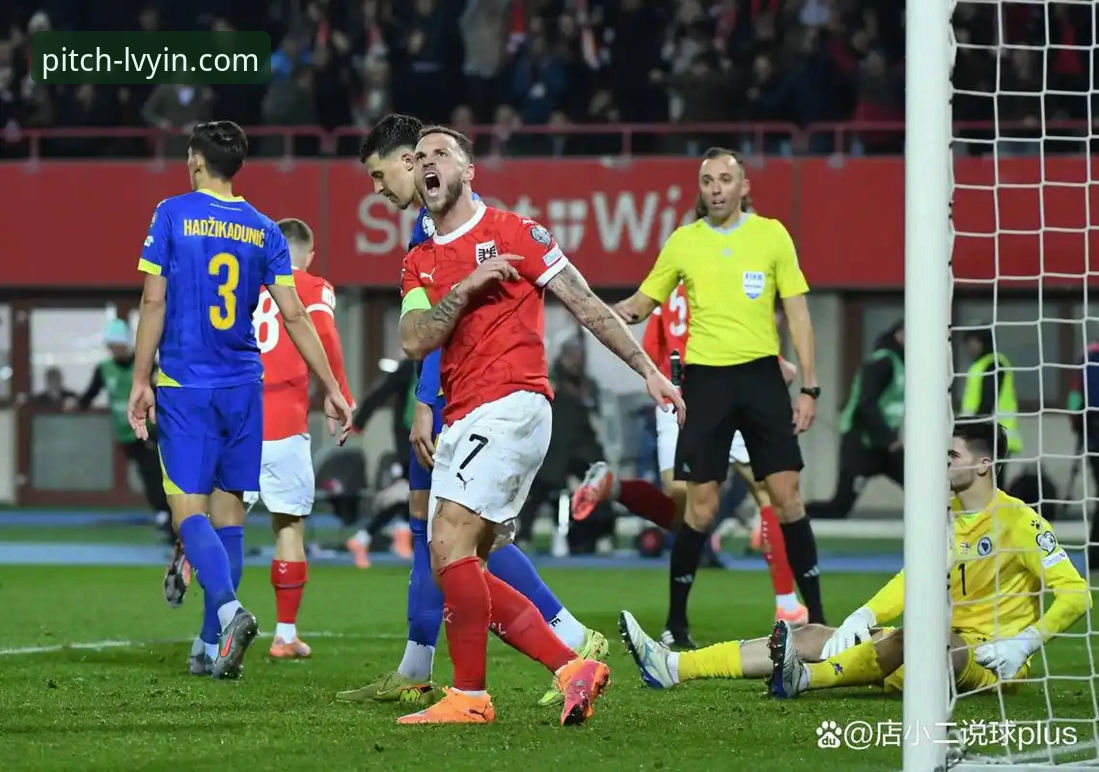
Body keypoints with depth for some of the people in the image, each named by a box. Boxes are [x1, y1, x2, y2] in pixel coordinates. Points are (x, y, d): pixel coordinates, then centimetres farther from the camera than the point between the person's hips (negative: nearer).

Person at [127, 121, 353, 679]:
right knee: (228, 515, 9)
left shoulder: (172, 215, -3)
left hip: (184, 387, -4)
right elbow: (294, 317, 3)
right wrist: (332, 389, 6)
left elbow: (153, 303, -7)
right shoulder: (263, 230, 6)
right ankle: (216, 646, 8)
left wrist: (140, 381, -3)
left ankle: (230, 611, -31)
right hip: (243, 387, 4)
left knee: (189, 512, -6)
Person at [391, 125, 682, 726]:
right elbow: (414, 341, 2)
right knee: (454, 567, 1)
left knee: (449, 540, -19)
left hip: (512, 404, -7)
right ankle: (572, 668, 4)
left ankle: (469, 695, -15)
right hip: (459, 422, 7)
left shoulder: (512, 232, 2)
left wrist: (648, 371, 2)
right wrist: (468, 286, -10)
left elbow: (586, 306, 4)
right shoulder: (419, 264, 18)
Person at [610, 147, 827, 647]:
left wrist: (809, 386, 0)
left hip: (760, 375, 0)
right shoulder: (683, 242, 7)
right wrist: (619, 311, -11)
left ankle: (815, 615, 4)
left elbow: (797, 312, 5)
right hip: (705, 379, 0)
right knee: (701, 507, -2)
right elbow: (643, 303, 14)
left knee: (786, 496, -4)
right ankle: (676, 621, 9)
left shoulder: (771, 235, 4)